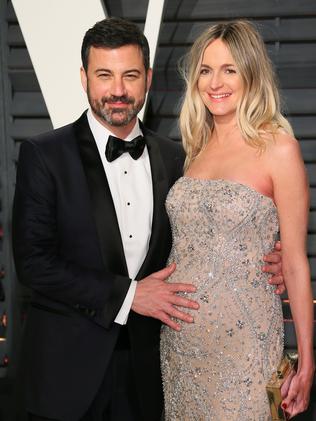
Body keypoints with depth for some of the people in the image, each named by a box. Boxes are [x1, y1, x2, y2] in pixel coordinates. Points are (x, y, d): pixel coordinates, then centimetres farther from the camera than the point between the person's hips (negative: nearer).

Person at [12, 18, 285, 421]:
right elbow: (32, 262, -14)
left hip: (143, 366, 3)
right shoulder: (44, 155, -9)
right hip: (69, 365, -3)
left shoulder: (172, 158, 4)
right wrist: (126, 296, -17)